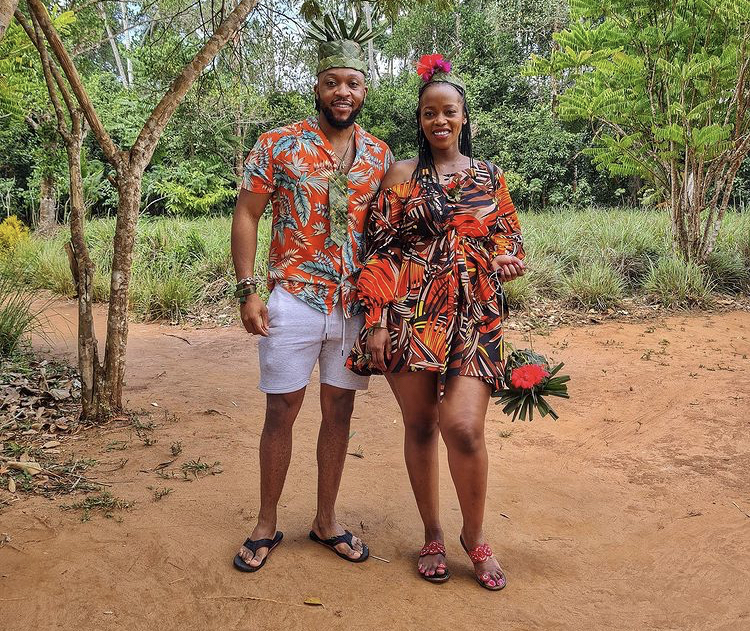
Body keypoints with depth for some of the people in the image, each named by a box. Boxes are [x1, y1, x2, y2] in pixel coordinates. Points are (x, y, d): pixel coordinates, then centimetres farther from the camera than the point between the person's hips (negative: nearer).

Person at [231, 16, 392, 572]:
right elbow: (246, 216, -2)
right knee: (282, 410, 3)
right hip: (293, 301, -3)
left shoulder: (380, 155, 7)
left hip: (356, 306, 3)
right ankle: (267, 525, 20)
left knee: (340, 410, 10)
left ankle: (326, 520, 26)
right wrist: (248, 291, -9)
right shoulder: (278, 145, -2)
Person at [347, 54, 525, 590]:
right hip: (410, 314, 0)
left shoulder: (490, 177, 13)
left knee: (464, 427, -12)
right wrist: (377, 320, -5)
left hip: (473, 316, 0)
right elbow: (381, 250, 2)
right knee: (420, 425, 6)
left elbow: (510, 240, 19)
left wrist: (508, 260, -2)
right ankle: (433, 534, 26)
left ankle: (475, 534, 13)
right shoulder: (403, 175, 7)